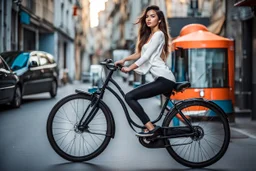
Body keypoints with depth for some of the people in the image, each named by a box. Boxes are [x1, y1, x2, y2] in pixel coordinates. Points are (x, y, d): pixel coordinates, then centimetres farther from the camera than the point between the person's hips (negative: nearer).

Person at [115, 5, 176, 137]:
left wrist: (129, 68, -10)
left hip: (164, 79, -10)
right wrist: (124, 60, 10)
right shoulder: (148, 35, 23)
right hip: (161, 79, 10)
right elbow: (140, 53, 21)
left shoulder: (158, 34, -7)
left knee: (129, 97, -16)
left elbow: (146, 56, -13)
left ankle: (151, 128, -15)